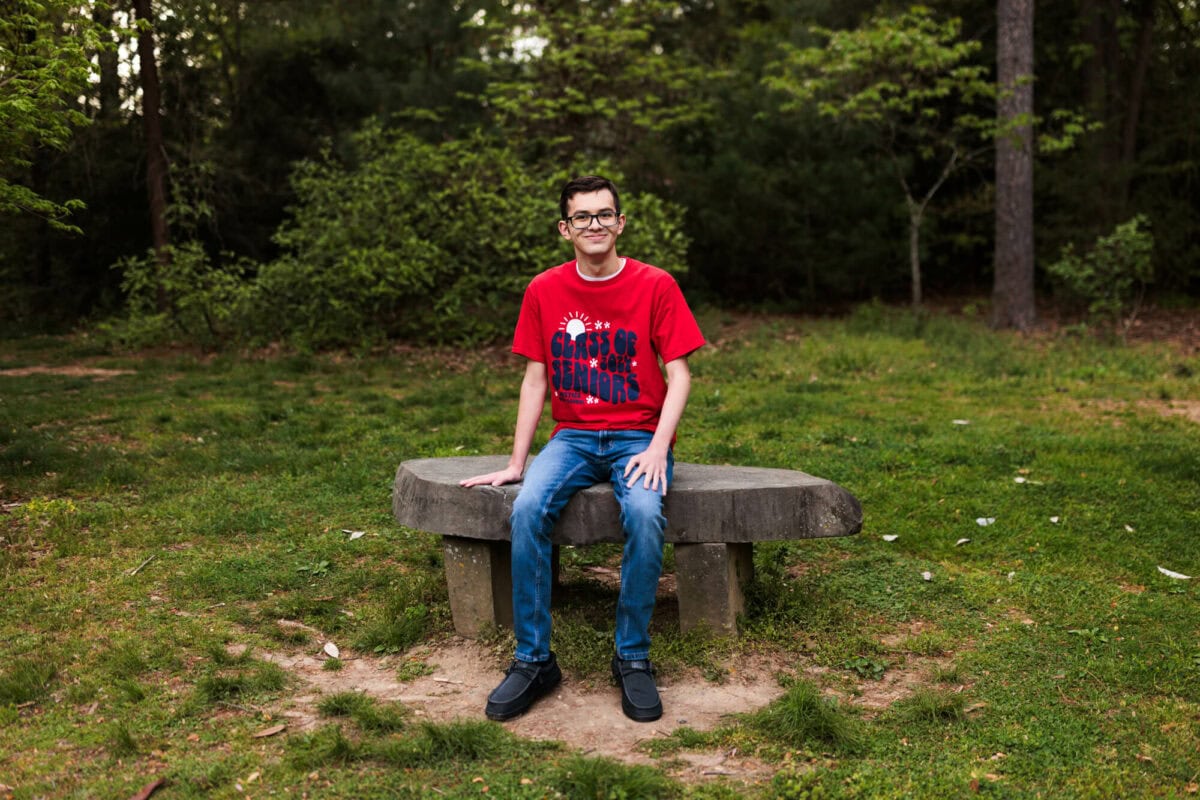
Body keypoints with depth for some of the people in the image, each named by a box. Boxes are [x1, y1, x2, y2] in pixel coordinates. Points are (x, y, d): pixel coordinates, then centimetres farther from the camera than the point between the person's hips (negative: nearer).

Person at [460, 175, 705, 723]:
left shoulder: (655, 286, -2)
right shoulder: (544, 291, 5)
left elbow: (678, 374, -3)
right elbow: (535, 379, 8)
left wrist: (658, 448, -17)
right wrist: (517, 463, 3)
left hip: (638, 437, -2)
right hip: (572, 437, 2)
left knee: (645, 514, -33)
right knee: (528, 509, -27)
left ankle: (633, 658, -15)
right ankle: (533, 660, -15)